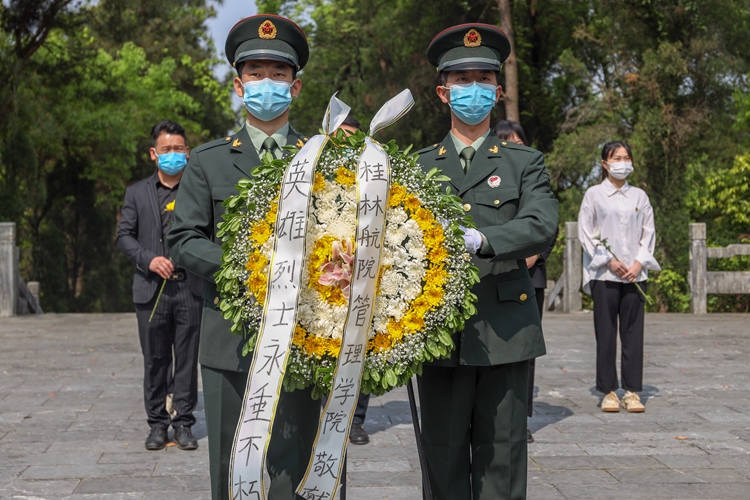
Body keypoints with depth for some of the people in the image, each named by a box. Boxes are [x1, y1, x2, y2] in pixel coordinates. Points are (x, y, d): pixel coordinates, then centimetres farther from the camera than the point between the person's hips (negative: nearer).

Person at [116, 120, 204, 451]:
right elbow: (124, 236, 4)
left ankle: (183, 423, 11)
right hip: (152, 288, 1)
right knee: (155, 361, 5)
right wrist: (148, 259, -10)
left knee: (187, 359, 2)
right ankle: (157, 423, 15)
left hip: (190, 288, -1)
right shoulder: (137, 193, 12)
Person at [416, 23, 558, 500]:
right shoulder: (418, 166, 13)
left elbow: (542, 226, -10)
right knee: (444, 454, 4)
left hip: (505, 330, -1)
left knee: (502, 455, 4)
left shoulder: (525, 163, 8)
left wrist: (479, 240, -26)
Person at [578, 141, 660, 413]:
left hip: (635, 275, 2)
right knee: (606, 334, 0)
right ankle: (608, 391, 8)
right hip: (604, 275, -2)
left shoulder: (639, 196, 11)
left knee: (633, 333, 2)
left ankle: (632, 391, 8)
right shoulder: (594, 194, 3)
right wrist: (608, 260, -9)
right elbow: (585, 233, 0)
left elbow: (649, 232, 10)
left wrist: (639, 263, -4)